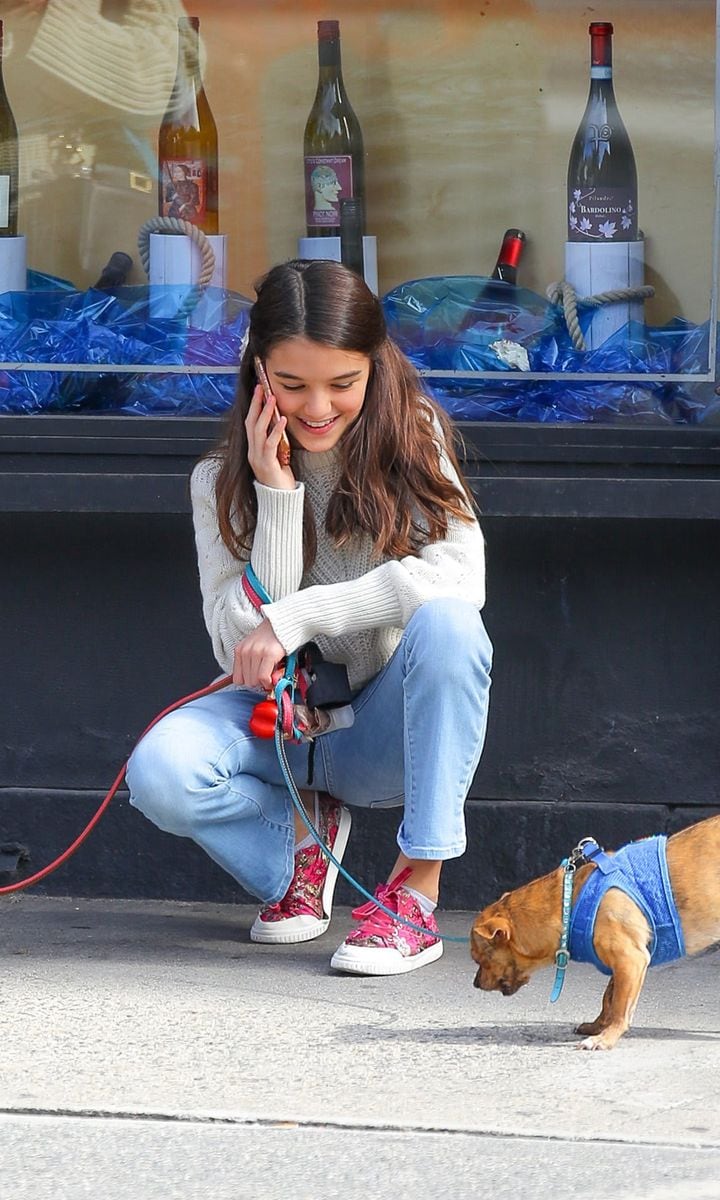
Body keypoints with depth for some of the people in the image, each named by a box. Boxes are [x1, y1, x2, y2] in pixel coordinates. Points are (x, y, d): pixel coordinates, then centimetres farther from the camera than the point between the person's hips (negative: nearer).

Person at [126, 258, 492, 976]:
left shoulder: (412, 442, -6)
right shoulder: (222, 481, -4)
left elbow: (460, 576, -23)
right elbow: (241, 646, -14)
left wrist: (297, 617, -26)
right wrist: (276, 494, -19)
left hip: (386, 729, -1)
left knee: (446, 623, -34)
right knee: (160, 773, -30)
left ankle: (417, 891, -28)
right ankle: (300, 832, 5)